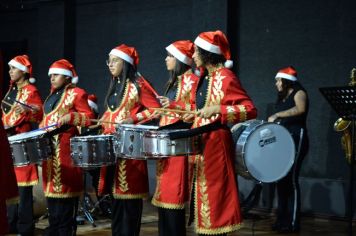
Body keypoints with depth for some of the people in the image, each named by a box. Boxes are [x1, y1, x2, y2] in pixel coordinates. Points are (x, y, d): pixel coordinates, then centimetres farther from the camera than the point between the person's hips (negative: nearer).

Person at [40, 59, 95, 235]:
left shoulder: (76, 93, -2)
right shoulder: (51, 97, 22)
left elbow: (89, 118, -8)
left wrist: (71, 117, -21)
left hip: (66, 150, -8)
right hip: (49, 149, 8)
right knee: (52, 193, 12)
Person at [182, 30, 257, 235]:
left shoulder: (225, 78, -14)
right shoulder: (206, 77, 13)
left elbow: (250, 110, -21)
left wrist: (217, 109, -29)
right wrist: (197, 116, 11)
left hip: (215, 144, -9)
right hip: (202, 143, 9)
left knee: (214, 194, -4)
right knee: (204, 193, 13)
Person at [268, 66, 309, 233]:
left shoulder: (299, 93, -3)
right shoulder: (282, 98, 20)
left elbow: (301, 109, -25)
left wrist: (277, 115, -24)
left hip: (296, 138, -8)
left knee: (291, 179, -12)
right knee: (281, 179, 4)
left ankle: (293, 223, -9)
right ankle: (282, 219, 9)